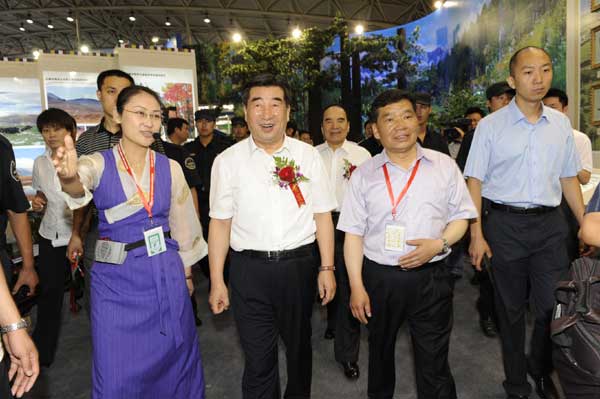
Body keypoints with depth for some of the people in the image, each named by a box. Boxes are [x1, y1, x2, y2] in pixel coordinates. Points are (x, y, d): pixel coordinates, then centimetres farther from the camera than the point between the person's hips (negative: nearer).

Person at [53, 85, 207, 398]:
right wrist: (69, 178, -53)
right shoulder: (99, 164, -6)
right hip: (116, 278, -2)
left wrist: (186, 272, 13)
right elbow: (79, 187, -29)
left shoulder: (170, 168, 1)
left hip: (166, 274, 2)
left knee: (173, 360, 14)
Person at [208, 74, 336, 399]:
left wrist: (327, 268, -1)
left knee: (299, 347, 22)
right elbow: (220, 223, 0)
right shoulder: (228, 161, -2)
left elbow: (322, 215, 2)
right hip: (249, 269, -1)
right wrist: (216, 281, -1)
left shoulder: (307, 155, 0)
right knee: (258, 358, 8)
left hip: (299, 265, 2)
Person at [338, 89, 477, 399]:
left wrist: (439, 244, -15)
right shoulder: (364, 174, -1)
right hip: (378, 277, 1)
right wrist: (356, 287, -5)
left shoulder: (444, 166, 0)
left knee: (434, 362, 7)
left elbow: (460, 217, 5)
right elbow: (354, 233, -1)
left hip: (430, 277, -1)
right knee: (380, 352, 22)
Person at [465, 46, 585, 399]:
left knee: (555, 305, 6)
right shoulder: (491, 125, -5)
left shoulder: (561, 123, 7)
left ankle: (542, 369, 36)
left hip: (550, 224, 3)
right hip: (505, 224, -3)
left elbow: (569, 178, 13)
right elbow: (475, 181, -5)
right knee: (511, 308, 10)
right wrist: (477, 235, -11)